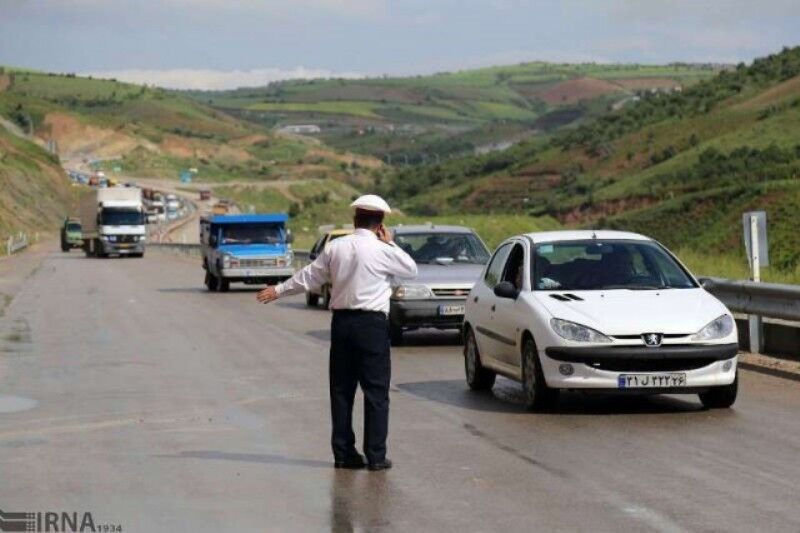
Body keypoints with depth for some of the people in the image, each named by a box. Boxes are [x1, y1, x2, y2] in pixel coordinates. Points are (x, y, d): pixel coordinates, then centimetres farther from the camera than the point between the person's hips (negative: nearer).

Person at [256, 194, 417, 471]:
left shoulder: (336, 248, 4)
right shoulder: (382, 251, -8)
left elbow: (309, 276, 12)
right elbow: (411, 270, 6)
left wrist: (278, 291, 26)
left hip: (341, 322, 4)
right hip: (372, 324, -4)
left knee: (341, 389, 10)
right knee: (376, 391, 0)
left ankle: (343, 452, 11)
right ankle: (376, 456, -2)